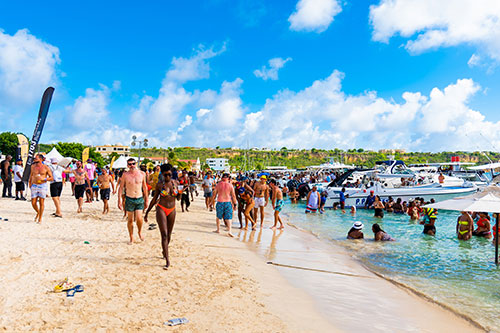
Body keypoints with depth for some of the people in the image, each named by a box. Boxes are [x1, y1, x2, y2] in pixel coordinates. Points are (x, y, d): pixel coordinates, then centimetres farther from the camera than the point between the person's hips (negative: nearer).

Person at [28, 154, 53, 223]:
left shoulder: (46, 167, -4)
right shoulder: (33, 166, 7)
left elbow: (51, 178, -1)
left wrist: (43, 179, -17)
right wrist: (30, 182, 20)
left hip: (43, 186, -3)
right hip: (34, 186, 4)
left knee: (41, 202, 0)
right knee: (33, 203, 2)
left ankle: (40, 219, 11)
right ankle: (38, 213, 31)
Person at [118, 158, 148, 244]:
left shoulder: (142, 174, 1)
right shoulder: (125, 175, -3)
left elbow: (145, 187, 9)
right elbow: (121, 188, 2)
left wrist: (146, 200, 10)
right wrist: (119, 201, -5)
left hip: (140, 199, 0)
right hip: (129, 199, 0)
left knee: (139, 218, -12)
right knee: (130, 220, 6)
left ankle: (140, 232, 18)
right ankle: (131, 238, 21)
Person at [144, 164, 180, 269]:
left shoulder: (175, 183, 1)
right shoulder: (159, 184, -5)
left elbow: (178, 198, 9)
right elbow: (154, 199, 4)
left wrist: (180, 193, -14)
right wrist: (147, 212, 6)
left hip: (172, 210, 3)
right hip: (161, 209, -3)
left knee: (169, 234, 15)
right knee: (164, 235, -12)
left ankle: (164, 251, 41)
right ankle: (167, 260, -12)